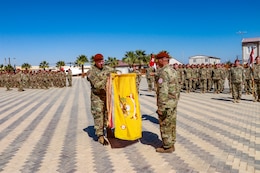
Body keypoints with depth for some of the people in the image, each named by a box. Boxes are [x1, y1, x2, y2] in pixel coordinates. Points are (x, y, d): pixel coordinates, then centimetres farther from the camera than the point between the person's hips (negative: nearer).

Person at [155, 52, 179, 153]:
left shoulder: (163, 72, -19)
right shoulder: (173, 71, 10)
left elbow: (163, 91, -24)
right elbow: (176, 88, 15)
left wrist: (160, 107, -21)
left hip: (166, 103, -9)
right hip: (173, 103, 9)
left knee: (165, 126, 2)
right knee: (171, 125, 16)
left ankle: (167, 147, 11)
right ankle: (171, 145, 26)